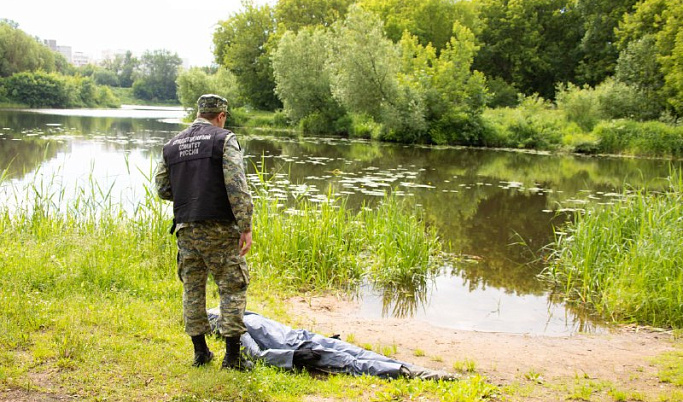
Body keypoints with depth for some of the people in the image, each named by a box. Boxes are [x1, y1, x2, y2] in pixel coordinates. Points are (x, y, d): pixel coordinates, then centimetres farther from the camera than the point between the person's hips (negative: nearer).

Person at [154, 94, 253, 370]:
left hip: (186, 228, 5)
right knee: (232, 288, 4)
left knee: (193, 288, 14)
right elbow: (237, 186, -14)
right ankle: (233, 356, 2)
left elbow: (162, 188, 13)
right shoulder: (224, 140, -4)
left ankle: (200, 352, 20)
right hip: (219, 228, -5)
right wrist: (246, 227, -13)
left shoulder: (171, 146, 11)